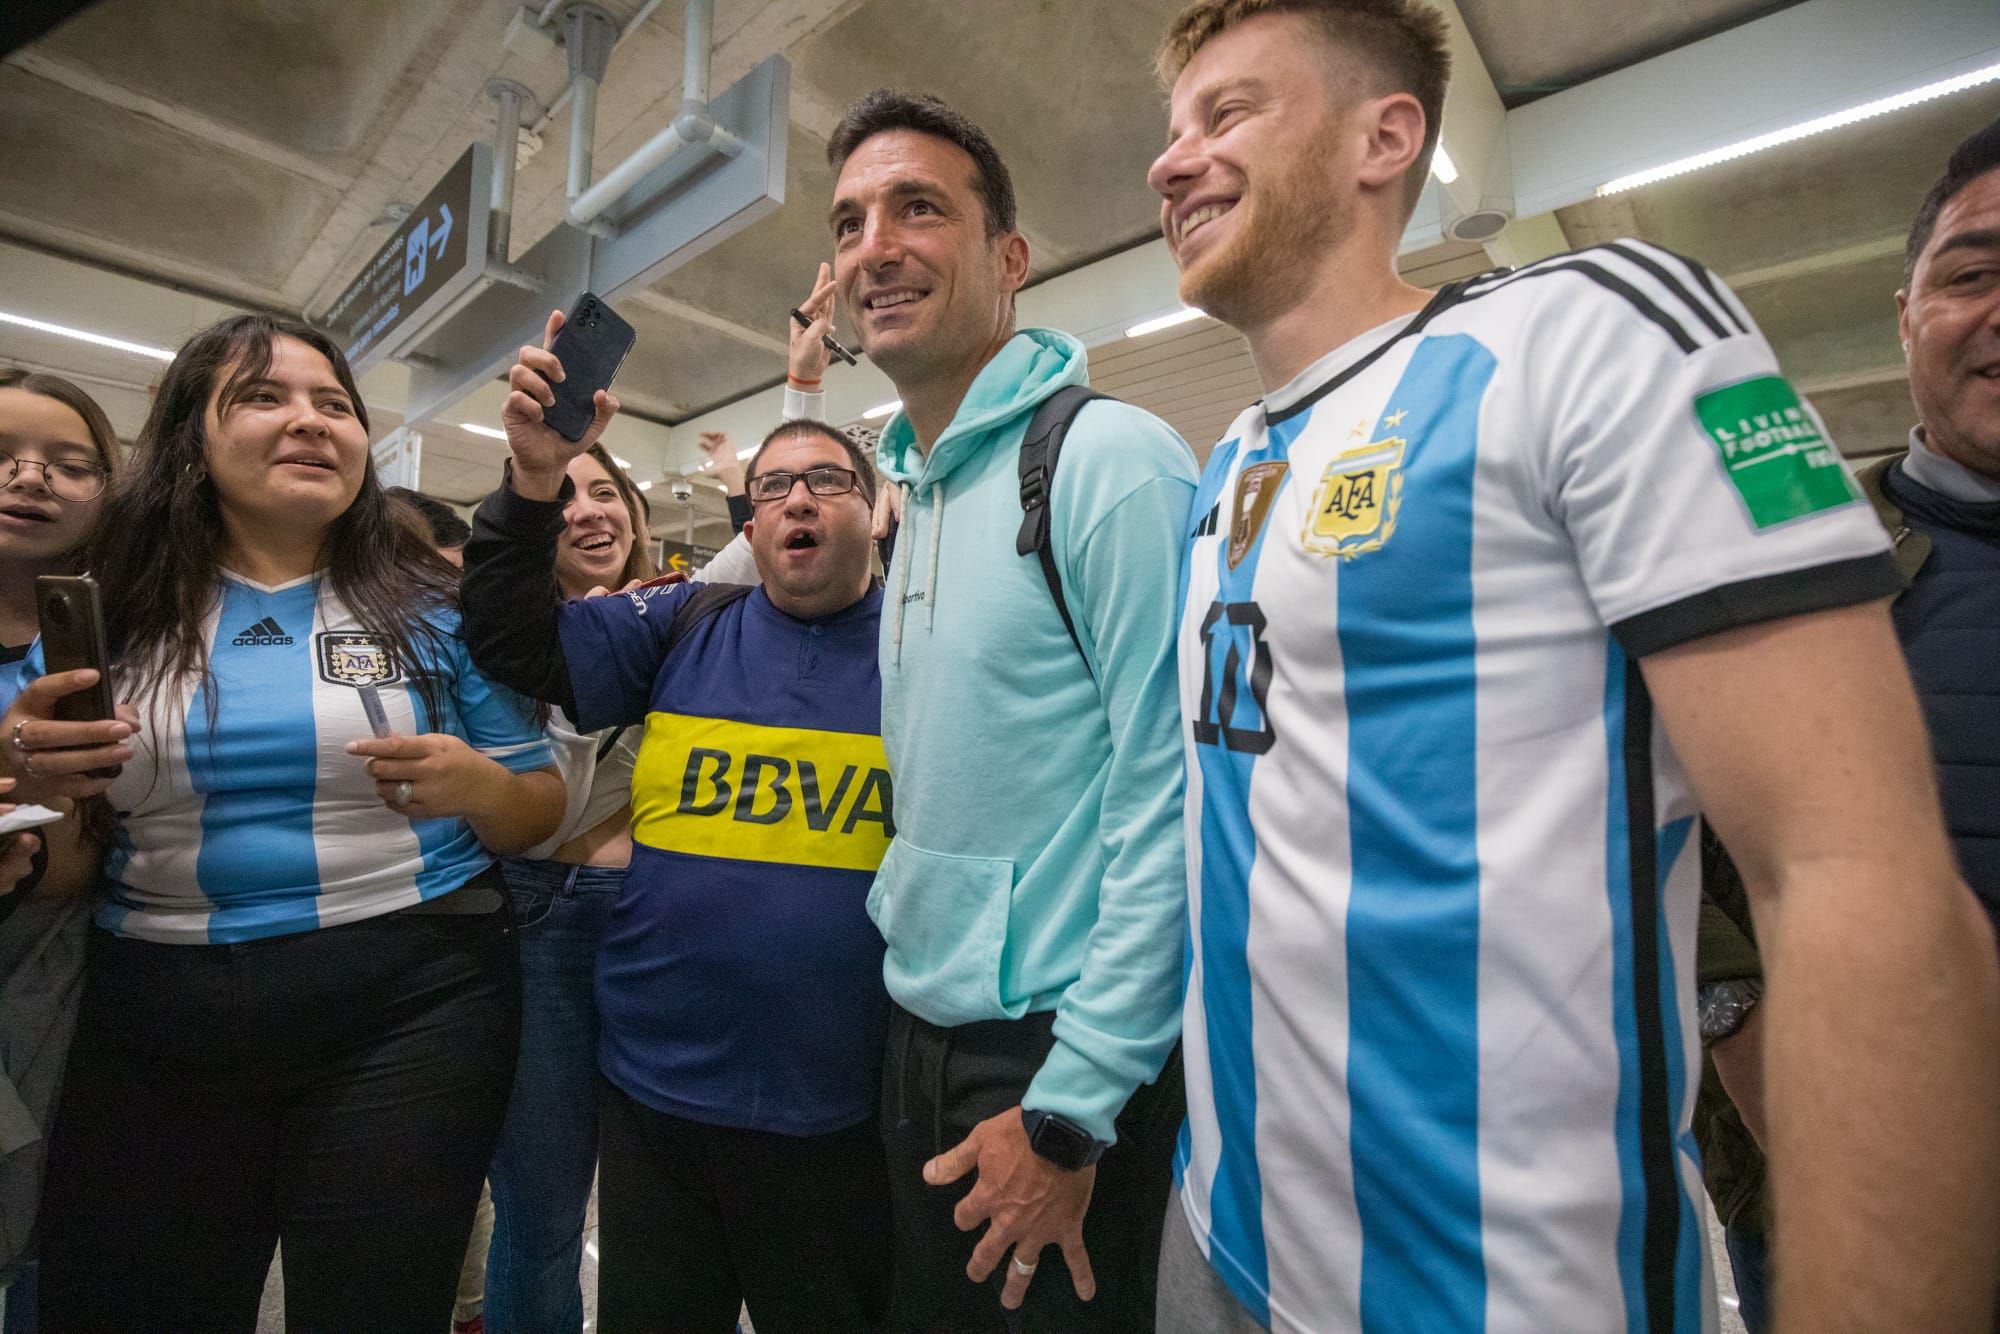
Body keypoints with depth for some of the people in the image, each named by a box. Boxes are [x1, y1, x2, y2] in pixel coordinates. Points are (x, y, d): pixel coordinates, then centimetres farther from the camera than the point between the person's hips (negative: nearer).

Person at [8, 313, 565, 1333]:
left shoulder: (434, 609, -2)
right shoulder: (111, 613, 4)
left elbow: (539, 811, 1)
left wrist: (475, 786, -20)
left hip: (406, 1014, -2)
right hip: (150, 1027, 3)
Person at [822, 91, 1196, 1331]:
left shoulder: (1109, 458, -16)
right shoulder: (913, 494, 9)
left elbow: (1176, 796, -20)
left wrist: (1071, 1109, -18)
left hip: (1070, 1053, -8)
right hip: (923, 1031, 8)